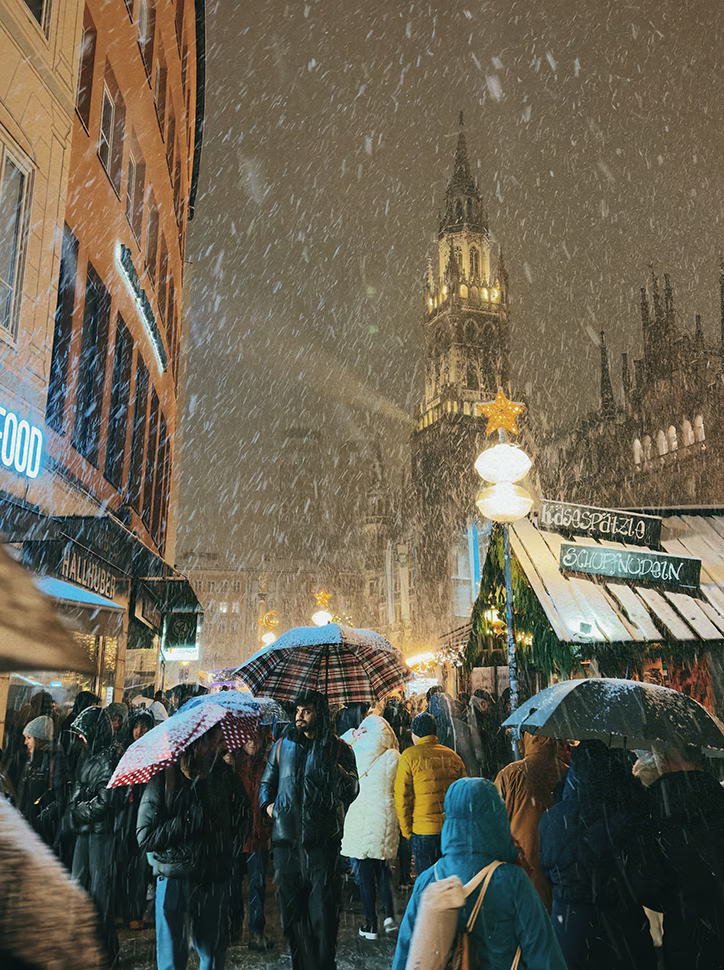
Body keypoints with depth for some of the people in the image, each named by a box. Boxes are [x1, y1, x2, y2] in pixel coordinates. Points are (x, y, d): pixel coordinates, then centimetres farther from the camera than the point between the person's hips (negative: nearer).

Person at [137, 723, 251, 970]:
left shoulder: (225, 776, -1)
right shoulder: (163, 777, -10)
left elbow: (243, 818, 12)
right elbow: (145, 838, -13)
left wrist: (228, 853, 5)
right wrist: (190, 820, -17)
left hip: (214, 882, 3)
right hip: (174, 882, -2)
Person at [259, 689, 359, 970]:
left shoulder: (338, 748, 2)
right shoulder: (283, 745, 10)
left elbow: (353, 791, -3)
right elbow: (266, 782, 22)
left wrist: (338, 771, -20)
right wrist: (268, 804, 5)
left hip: (323, 841, -3)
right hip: (286, 839, 3)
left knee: (323, 911, 1)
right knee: (291, 909, 10)